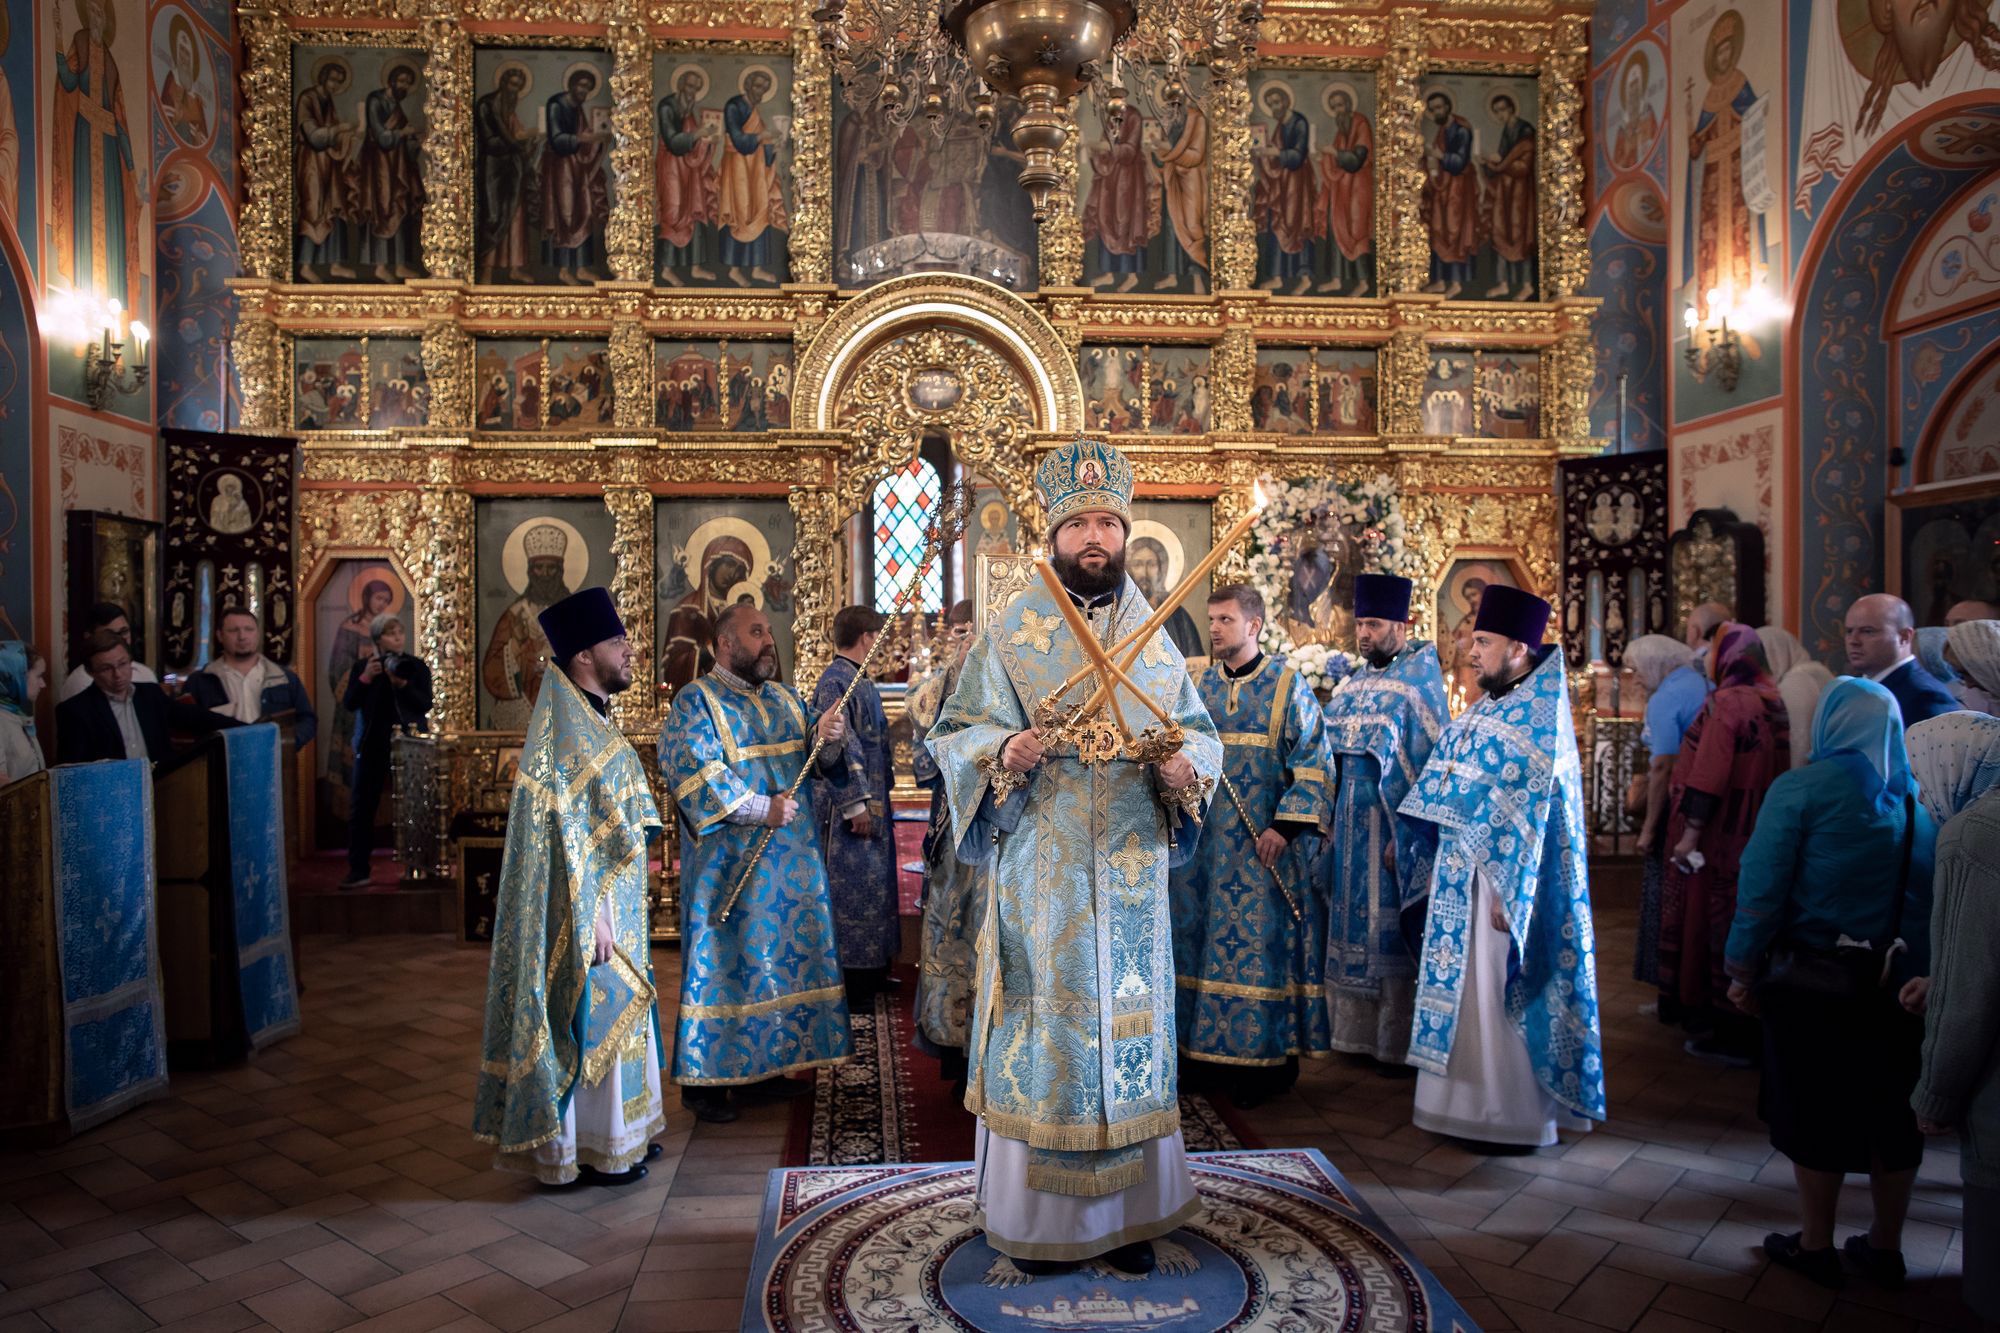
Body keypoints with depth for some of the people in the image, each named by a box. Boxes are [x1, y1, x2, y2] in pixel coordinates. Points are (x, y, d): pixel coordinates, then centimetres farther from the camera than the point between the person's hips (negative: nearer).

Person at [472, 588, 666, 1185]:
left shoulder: (592, 718, 10)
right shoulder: (564, 729, -20)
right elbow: (564, 830, -22)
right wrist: (591, 914, -22)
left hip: (613, 895, 10)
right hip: (587, 899, -10)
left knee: (611, 1012, 18)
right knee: (589, 1015, 2)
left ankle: (616, 1131, 31)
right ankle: (588, 1151, 16)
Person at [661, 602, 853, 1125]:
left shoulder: (787, 699, 14)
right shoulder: (695, 702, -6)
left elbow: (821, 766, 12)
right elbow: (691, 771, -19)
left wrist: (828, 739, -11)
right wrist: (761, 809, -21)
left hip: (792, 861, 7)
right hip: (729, 864, -6)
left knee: (786, 959, 10)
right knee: (723, 963, -1)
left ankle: (763, 1067, 23)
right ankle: (703, 1079, 11)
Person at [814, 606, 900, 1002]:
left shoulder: (859, 680, 13)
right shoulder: (835, 683, -17)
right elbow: (837, 746, -22)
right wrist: (856, 804, -23)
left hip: (871, 801, 10)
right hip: (849, 804, -10)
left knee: (874, 883, 16)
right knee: (851, 888, -3)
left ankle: (872, 969, 26)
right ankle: (849, 978, 7)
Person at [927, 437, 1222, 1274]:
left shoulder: (1153, 635, 8)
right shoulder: (1011, 633, -1)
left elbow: (1200, 733, 11)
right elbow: (953, 736, -1)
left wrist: (1186, 767, -11)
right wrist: (1002, 754, -22)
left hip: (1130, 874, 3)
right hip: (1040, 877, -3)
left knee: (1128, 1025, 10)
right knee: (1042, 1027, 3)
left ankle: (1127, 1214, 25)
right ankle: (1033, 1220, 20)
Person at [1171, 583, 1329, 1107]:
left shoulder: (1288, 684, -3)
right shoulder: (1197, 686, 8)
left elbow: (1311, 761, -8)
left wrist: (1285, 825, -16)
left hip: (1262, 845, -4)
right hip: (1202, 839, 4)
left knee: (1260, 942, -1)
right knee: (1202, 940, 8)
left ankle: (1267, 1057, 10)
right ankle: (1207, 1045, 20)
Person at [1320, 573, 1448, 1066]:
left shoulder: (1419, 680, -9)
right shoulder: (1352, 683, 11)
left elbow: (1429, 767, -14)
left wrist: (1404, 836, -18)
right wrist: (1330, 822, 6)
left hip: (1393, 822, -6)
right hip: (1349, 823, 7)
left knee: (1389, 927, 0)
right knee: (1353, 924, 11)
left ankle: (1397, 1039, 12)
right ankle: (1357, 1029, 22)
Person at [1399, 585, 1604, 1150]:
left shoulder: (1539, 717, -14)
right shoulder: (1484, 709, 11)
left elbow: (1531, 812, -18)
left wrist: (1507, 890, -20)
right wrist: (1441, 864, 16)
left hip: (1503, 875, -9)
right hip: (1463, 873, 9)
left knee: (1503, 995, 0)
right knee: (1464, 989, 14)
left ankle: (1519, 1118, 14)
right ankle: (1472, 1105, 26)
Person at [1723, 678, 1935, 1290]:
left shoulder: (1801, 790, -13)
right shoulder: (1921, 798, 0)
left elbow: (1761, 890, -14)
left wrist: (1744, 969, -4)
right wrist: (1923, 974, 13)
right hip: (1905, 986, 4)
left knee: (1816, 1111, 11)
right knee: (1892, 1110, 18)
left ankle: (1815, 1245, 25)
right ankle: (1886, 1244, 33)